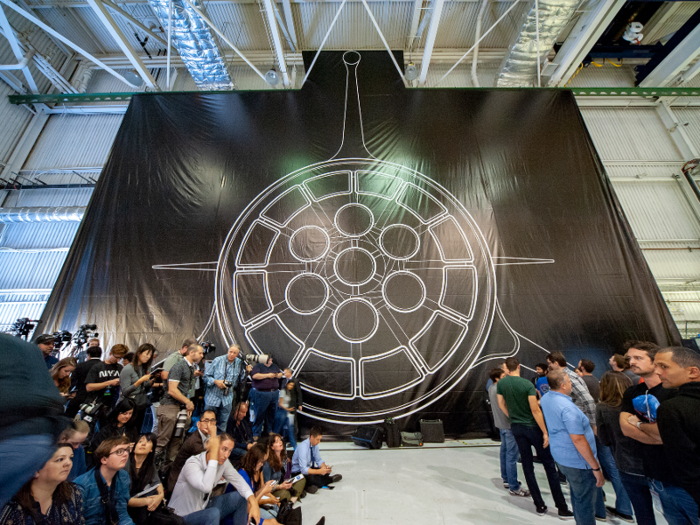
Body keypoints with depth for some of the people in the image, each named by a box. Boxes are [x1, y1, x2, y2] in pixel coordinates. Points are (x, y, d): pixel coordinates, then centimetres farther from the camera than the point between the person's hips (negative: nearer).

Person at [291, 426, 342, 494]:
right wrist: (319, 471, -40)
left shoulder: (315, 445, -7)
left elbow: (318, 460, 3)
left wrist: (325, 467, -18)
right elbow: (303, 469, -34)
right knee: (311, 478, -36)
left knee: (326, 471, -6)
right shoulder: (303, 447, -30)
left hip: (308, 468, 8)